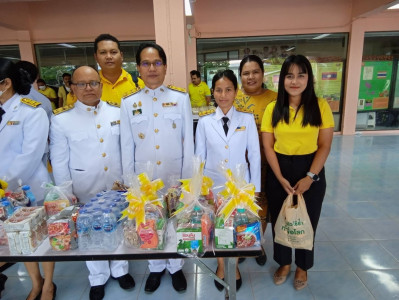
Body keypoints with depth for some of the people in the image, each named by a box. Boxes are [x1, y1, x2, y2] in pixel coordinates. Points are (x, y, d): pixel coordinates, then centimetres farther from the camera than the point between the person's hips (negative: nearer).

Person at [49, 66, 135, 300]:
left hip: (118, 186, 2)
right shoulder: (61, 118, -6)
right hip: (85, 189, -1)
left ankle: (120, 269, 43)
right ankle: (98, 278, 41)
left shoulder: (118, 112, -2)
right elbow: (59, 161, -2)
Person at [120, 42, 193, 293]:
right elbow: (127, 147, 2)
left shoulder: (181, 98, -4)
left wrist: (187, 179, -3)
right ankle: (156, 268, 39)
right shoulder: (129, 103, 0)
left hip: (175, 175, -1)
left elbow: (188, 142, -2)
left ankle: (175, 267, 37)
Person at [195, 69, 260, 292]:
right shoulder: (204, 122, -2)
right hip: (213, 185, 1)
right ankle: (221, 266, 38)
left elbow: (255, 155, -2)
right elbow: (200, 157, 2)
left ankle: (235, 267, 38)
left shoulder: (247, 119, -4)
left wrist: (254, 186, -2)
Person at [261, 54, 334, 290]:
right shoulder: (273, 109, -3)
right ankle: (284, 262, 39)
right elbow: (268, 146, -4)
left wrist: (309, 177, -13)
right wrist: (281, 178, -10)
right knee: (280, 219, 13)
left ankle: (303, 266, 40)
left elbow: (325, 146, -6)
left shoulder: (320, 106, -6)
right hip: (279, 170, 1)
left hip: (311, 170, -1)